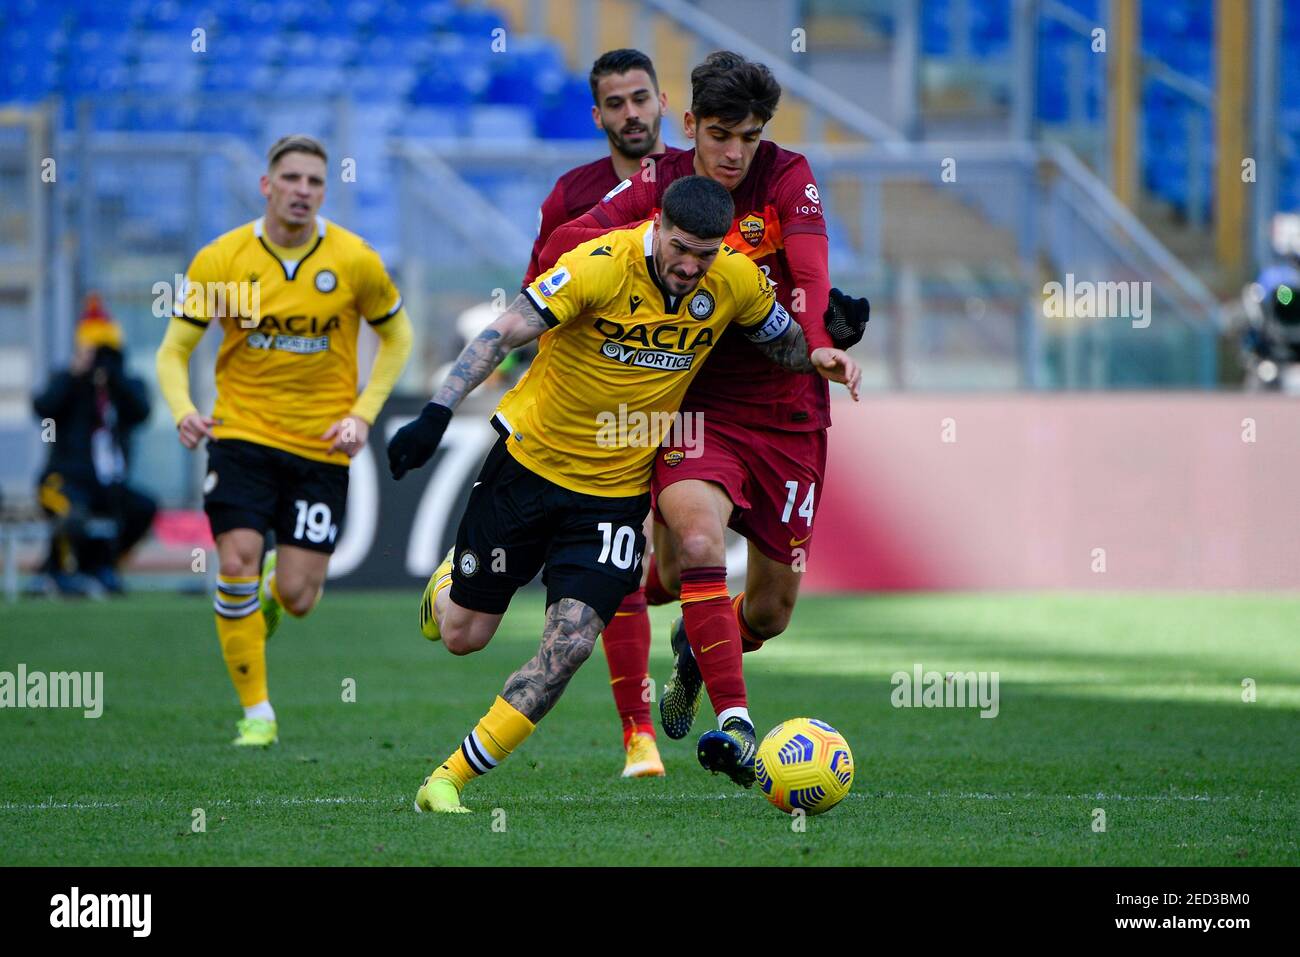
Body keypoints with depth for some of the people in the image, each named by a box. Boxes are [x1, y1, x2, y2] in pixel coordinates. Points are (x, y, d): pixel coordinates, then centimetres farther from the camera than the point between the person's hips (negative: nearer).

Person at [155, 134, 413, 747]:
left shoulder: (354, 260, -5)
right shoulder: (221, 259, -6)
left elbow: (396, 337, 9)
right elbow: (173, 351, -1)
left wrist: (362, 415, -3)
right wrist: (183, 411, -21)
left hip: (321, 444, 0)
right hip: (242, 433, 0)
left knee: (297, 597, -4)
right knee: (237, 560, -18)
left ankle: (275, 590, 36)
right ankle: (256, 713, -4)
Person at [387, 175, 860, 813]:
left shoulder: (736, 281, -8)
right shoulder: (601, 265, -22)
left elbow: (778, 337, 12)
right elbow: (503, 334, -24)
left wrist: (817, 355, -11)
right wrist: (437, 414, -34)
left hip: (617, 490, 2)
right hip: (531, 461, -2)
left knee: (570, 644, -14)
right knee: (462, 636, 9)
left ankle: (447, 782, -3)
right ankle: (449, 581, 49)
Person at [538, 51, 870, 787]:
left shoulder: (789, 177, -3)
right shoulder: (657, 187, -1)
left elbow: (810, 276, -18)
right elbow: (556, 250, -9)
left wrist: (817, 346, -37)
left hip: (787, 411, 1)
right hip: (698, 403, -1)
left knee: (772, 609, 7)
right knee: (697, 536, -31)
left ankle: (698, 648, 43)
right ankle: (735, 722, -31)